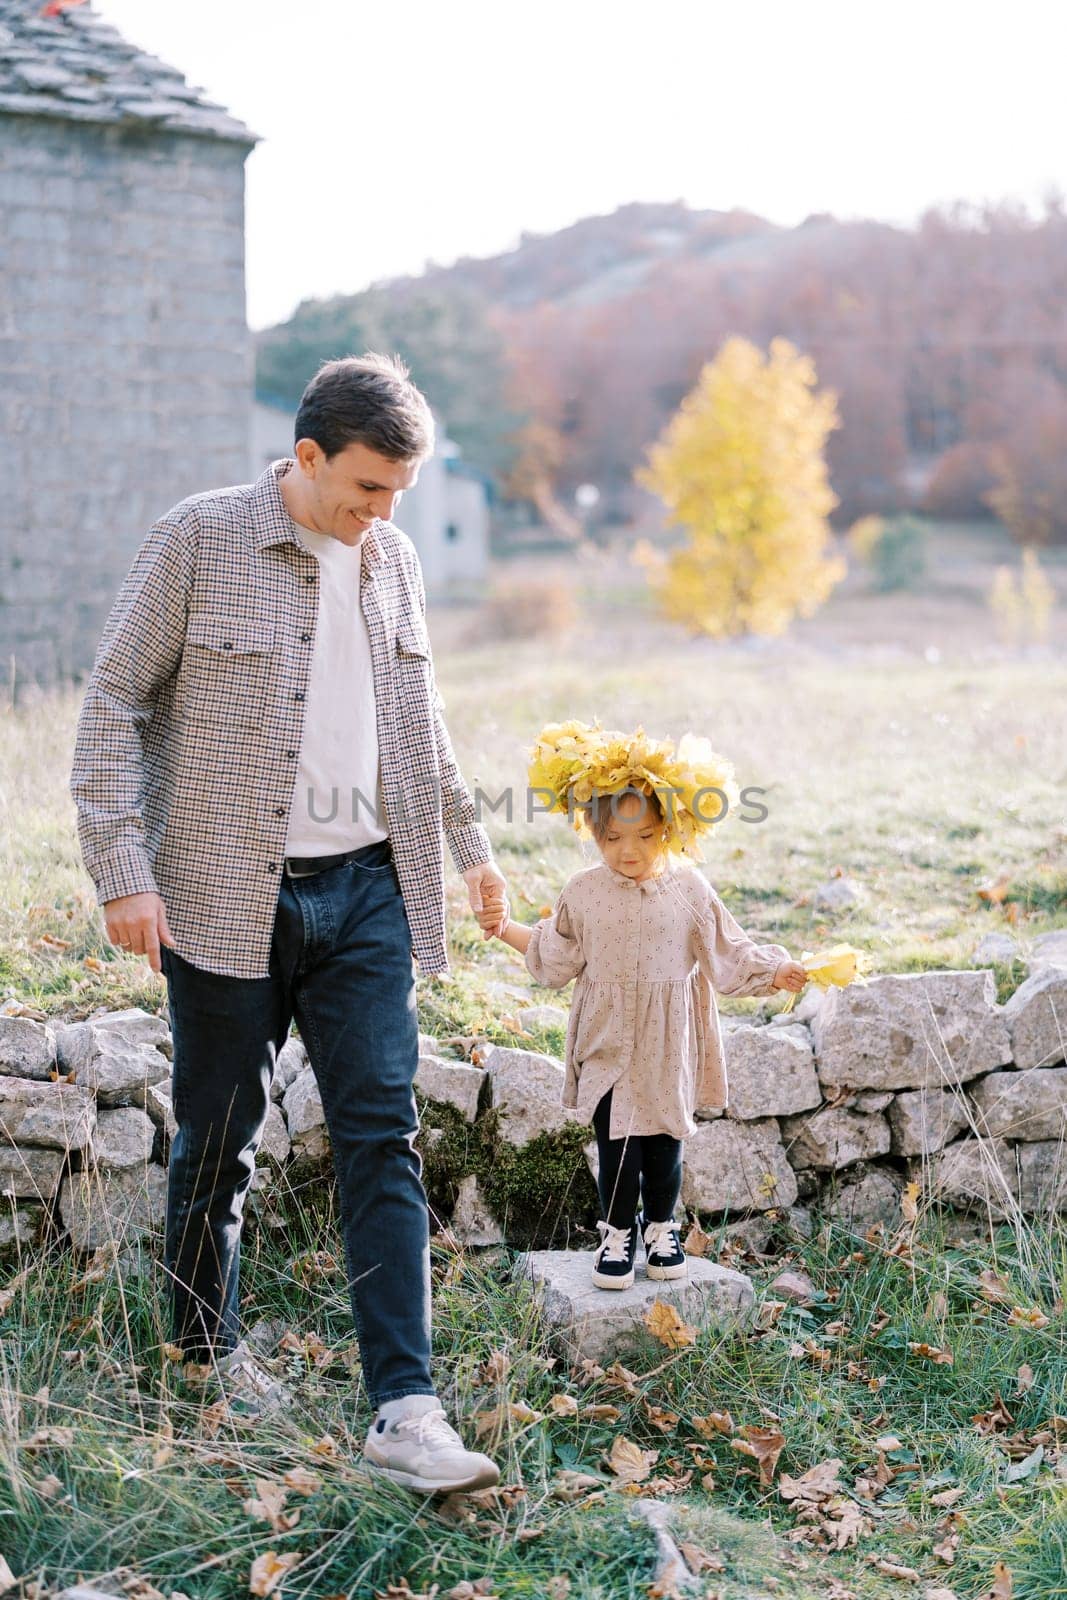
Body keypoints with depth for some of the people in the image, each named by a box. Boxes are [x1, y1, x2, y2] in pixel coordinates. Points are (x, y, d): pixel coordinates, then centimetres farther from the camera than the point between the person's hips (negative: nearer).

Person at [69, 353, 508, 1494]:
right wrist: (123, 874, -13)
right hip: (228, 896, -4)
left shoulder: (393, 559, 10)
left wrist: (466, 842, 29)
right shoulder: (197, 540, -5)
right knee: (219, 1140, 9)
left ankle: (403, 1409, -1)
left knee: (383, 1138, -3)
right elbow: (112, 705, -6)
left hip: (366, 891, 4)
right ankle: (203, 1357, 31)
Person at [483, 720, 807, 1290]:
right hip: (607, 1043, 0)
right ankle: (617, 1233, 19)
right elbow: (555, 958, 12)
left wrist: (774, 971, -9)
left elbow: (727, 952, 1)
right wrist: (507, 930, 10)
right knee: (614, 1143, 1)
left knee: (664, 1142, 10)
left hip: (668, 1045, 0)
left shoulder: (689, 890, -6)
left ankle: (660, 1228, 29)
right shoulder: (583, 893, -2)